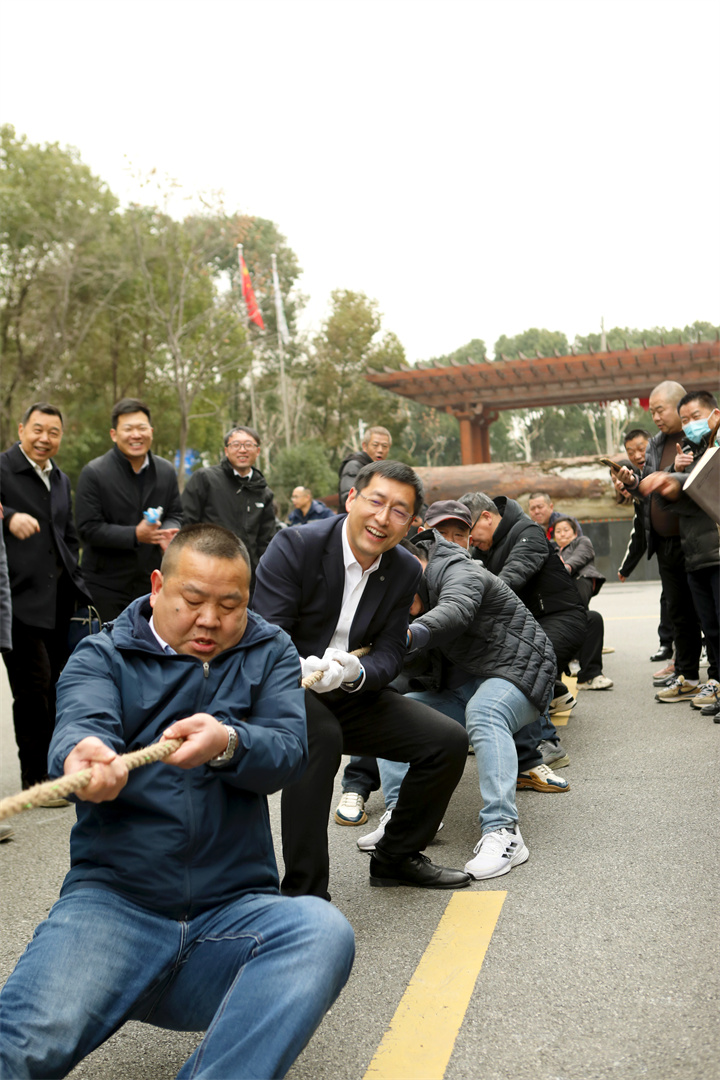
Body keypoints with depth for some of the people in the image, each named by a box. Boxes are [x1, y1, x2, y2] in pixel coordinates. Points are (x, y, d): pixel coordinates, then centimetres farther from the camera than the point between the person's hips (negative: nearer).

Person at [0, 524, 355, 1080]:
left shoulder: (269, 652, 11)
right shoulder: (102, 655, 7)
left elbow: (289, 751, -5)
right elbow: (80, 724, -14)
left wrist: (227, 743, -28)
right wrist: (85, 756, -40)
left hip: (237, 906, 3)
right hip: (113, 900, -2)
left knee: (324, 931, -29)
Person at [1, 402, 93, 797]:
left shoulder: (61, 480, 19)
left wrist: (75, 583, 16)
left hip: (59, 601, 7)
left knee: (56, 686, 12)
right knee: (34, 688, -4)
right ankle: (35, 778, 10)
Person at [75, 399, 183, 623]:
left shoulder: (166, 471, 6)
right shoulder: (94, 473, -9)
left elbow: (175, 514, 14)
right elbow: (88, 529, -12)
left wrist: (168, 532, -11)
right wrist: (135, 535, -24)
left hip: (152, 581, 4)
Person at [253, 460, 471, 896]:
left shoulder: (406, 570, 0)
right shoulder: (295, 545, -17)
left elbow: (390, 653, -3)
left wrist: (355, 671, -27)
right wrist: (300, 668, -41)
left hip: (351, 695, 6)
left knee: (450, 741, -6)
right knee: (320, 736, -37)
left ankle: (396, 857, 15)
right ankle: (304, 891, -22)